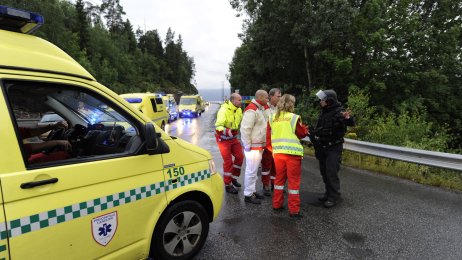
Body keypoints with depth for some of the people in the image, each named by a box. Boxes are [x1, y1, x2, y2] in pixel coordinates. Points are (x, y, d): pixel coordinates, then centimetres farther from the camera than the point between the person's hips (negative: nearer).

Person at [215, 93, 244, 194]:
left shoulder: (239, 110, -2)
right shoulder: (223, 111, -25)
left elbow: (241, 121, 16)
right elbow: (218, 127, -29)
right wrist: (228, 131, -45)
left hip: (233, 137, 7)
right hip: (223, 139, -7)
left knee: (240, 156, 6)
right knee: (228, 161, -3)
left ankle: (233, 178, 27)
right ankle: (227, 185, 13)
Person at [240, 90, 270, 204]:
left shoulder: (260, 108, 15)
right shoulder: (251, 110, -19)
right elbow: (245, 129, -23)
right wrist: (247, 146, -21)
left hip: (259, 146, 10)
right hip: (253, 147, -10)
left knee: (254, 170, 18)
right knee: (251, 171, -2)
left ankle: (252, 191, 30)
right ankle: (248, 195, 9)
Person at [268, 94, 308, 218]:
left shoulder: (272, 118, 4)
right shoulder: (294, 117, -9)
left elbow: (270, 135, 8)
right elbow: (302, 133, -1)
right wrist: (305, 129, 18)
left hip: (278, 152, 5)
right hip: (292, 152, -4)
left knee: (279, 178, 18)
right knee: (294, 181, 4)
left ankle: (277, 205, 26)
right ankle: (294, 210, 10)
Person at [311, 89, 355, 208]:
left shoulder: (338, 112, -17)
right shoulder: (324, 111, 9)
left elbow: (352, 123, -32)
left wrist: (348, 118, -51)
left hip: (334, 148, -8)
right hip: (322, 148, 8)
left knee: (331, 173, -6)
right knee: (324, 172, 14)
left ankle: (334, 197, 6)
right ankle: (328, 193, 29)